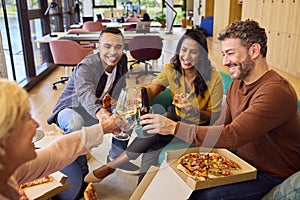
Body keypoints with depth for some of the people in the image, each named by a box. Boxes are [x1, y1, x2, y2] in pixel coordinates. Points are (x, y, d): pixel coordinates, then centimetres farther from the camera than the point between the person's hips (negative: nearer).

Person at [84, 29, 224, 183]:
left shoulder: (214, 78, -17)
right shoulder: (171, 69, -7)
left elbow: (214, 114, -10)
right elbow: (152, 89, -23)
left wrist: (196, 112, -31)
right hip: (175, 117, 4)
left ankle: (111, 165, -4)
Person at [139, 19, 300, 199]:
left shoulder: (276, 91, -28)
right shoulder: (237, 84, 3)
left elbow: (232, 136, -34)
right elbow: (221, 126, 4)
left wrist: (174, 127, -33)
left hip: (272, 176, -7)